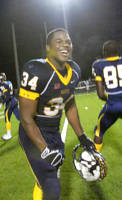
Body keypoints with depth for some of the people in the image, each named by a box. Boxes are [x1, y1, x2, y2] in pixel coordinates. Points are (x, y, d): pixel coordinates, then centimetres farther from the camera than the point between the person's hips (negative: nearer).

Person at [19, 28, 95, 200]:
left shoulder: (74, 70, -3)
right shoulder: (36, 71, -27)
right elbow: (27, 118, -23)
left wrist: (82, 136, 7)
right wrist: (45, 151, -24)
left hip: (54, 132, 7)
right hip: (34, 134, -7)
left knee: (45, 181, 21)